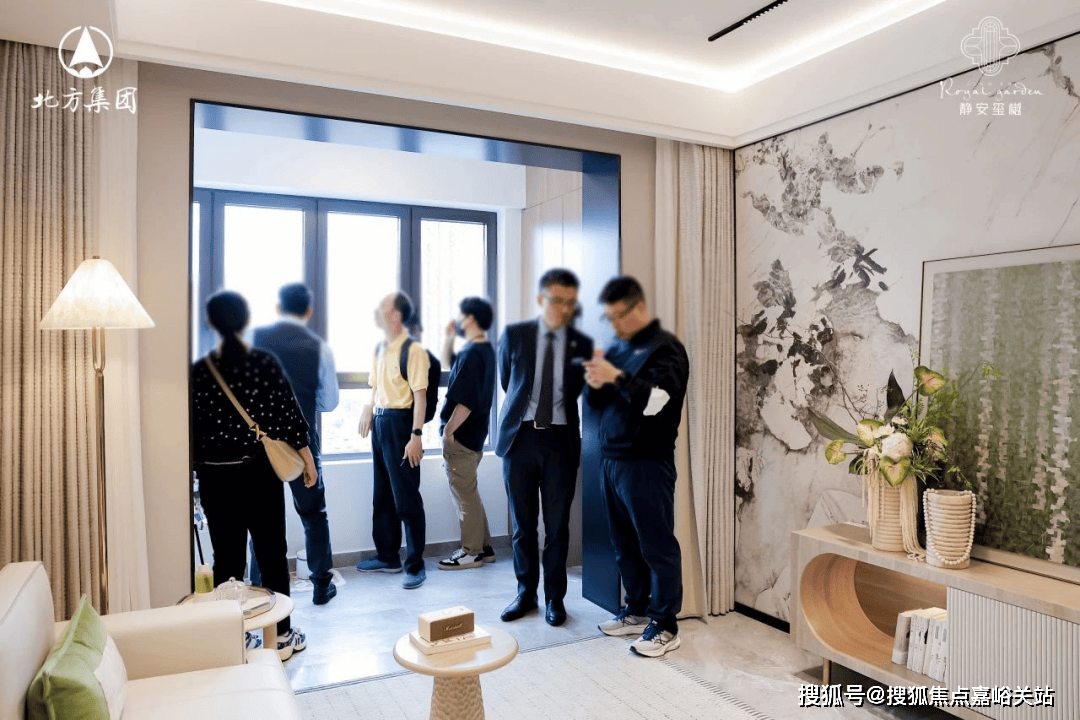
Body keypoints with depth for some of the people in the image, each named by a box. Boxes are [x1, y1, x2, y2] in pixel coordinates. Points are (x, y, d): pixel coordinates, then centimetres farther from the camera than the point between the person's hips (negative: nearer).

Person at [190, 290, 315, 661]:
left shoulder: (199, 370, -3)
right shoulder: (265, 362, -7)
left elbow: (192, 428, 1)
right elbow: (289, 414, -6)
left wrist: (196, 463, 15)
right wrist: (307, 458, 4)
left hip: (215, 477, 1)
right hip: (260, 472, -1)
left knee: (226, 557, 10)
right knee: (272, 553, 9)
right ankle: (281, 635, 18)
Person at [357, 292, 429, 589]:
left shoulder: (413, 350, -13)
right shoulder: (380, 349, 12)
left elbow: (420, 396, -16)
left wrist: (416, 436, -20)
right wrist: (369, 409, 8)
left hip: (400, 422, -9)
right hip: (380, 422, 9)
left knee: (406, 498, -2)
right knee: (382, 495, 17)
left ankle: (415, 565, 9)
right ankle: (387, 556, 32)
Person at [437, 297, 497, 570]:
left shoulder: (472, 354, -19)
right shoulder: (483, 350, 12)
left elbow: (466, 401, -25)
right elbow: (448, 361, 29)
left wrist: (448, 431, -19)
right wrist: (449, 336, 16)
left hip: (461, 437, -10)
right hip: (474, 435, 10)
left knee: (465, 496, 0)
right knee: (468, 494, 18)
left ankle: (471, 552, 10)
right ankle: (483, 547, 25)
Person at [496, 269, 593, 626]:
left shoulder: (582, 345, 2)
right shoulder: (515, 335, 2)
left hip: (560, 440, 0)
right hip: (520, 436, 1)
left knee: (557, 526, 6)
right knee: (522, 523, 11)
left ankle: (555, 596, 22)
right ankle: (526, 592, 27)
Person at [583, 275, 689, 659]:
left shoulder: (666, 347, -5)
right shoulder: (617, 348, 16)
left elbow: (657, 400, -17)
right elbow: (595, 401, 15)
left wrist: (617, 378, -26)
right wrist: (595, 384, -6)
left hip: (647, 462, -7)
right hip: (611, 458, 7)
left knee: (657, 545, 0)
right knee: (624, 543, 12)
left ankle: (665, 626, 11)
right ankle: (636, 610, 27)